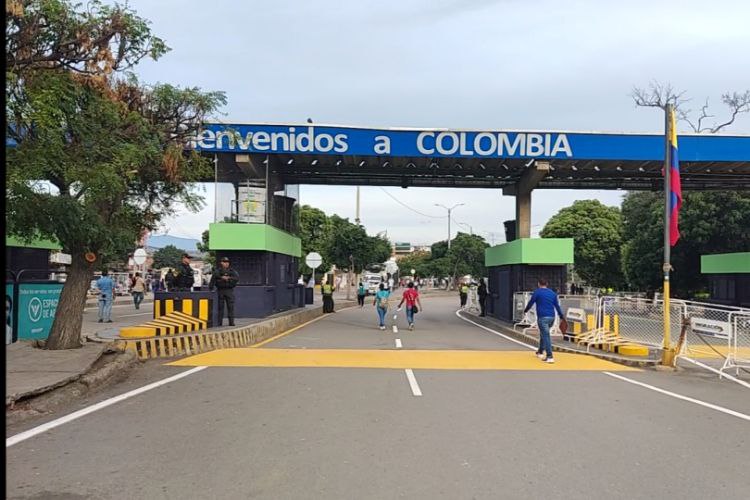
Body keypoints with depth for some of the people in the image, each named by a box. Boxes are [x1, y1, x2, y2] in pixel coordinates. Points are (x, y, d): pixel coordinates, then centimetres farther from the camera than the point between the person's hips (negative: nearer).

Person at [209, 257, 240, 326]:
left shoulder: (232, 271, 9)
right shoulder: (217, 271, 5)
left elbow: (237, 278, -4)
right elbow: (212, 281, 3)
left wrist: (228, 278, -15)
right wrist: (211, 289, -5)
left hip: (229, 291, 1)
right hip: (220, 291, -1)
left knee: (231, 306, -2)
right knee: (220, 307, 1)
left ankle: (231, 322, 0)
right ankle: (219, 322, 7)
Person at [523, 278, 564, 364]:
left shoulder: (537, 292, -2)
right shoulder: (552, 293, 13)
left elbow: (531, 302, 4)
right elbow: (557, 305, 12)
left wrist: (525, 310, 21)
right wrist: (562, 316, 14)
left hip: (542, 317, -6)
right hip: (551, 317, 6)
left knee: (546, 336, -8)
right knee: (543, 334, 23)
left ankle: (549, 357, -12)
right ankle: (541, 351, 33)